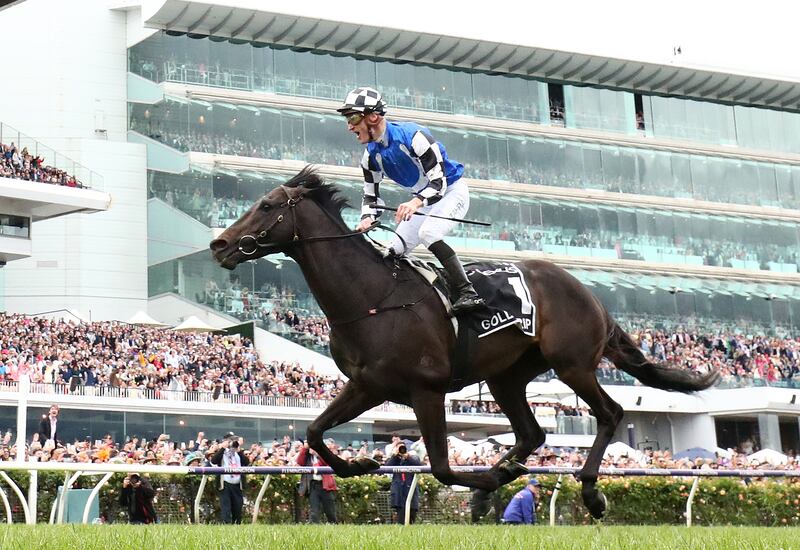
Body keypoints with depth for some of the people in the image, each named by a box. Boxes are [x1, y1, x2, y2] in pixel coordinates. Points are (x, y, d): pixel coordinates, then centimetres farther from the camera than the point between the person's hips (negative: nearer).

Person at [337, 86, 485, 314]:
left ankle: (467, 293, -32)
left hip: (451, 191, -9)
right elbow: (371, 196, 2)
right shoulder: (371, 156, -5)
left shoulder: (413, 136, -28)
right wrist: (367, 219, -20)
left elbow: (439, 181, -30)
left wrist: (416, 203, -48)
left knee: (428, 233, -32)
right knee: (393, 253, 1)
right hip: (423, 199, 9)